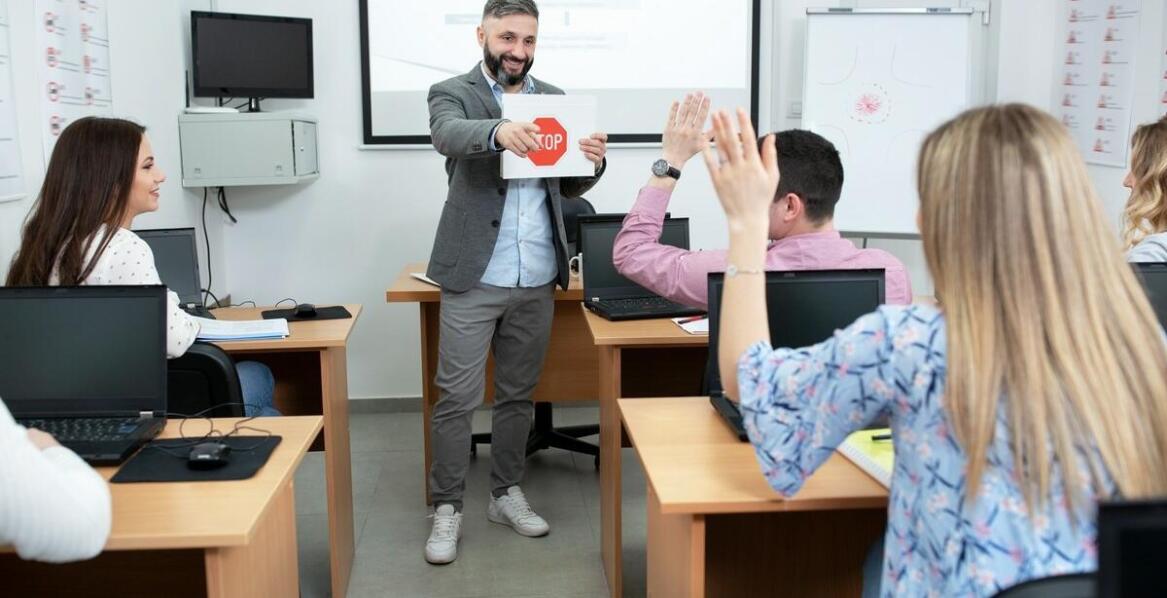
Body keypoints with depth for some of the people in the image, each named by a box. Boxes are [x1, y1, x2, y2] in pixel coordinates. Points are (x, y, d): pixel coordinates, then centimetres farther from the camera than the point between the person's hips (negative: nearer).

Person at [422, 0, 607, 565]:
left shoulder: (554, 99, 11)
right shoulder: (452, 93, 0)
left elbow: (569, 186, 7)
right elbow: (449, 133, -25)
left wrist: (593, 161, -16)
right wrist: (497, 131, -46)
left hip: (537, 279, 4)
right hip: (474, 279, -4)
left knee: (518, 393, 14)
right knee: (456, 397, 0)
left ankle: (506, 493, 28)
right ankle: (447, 508, 13)